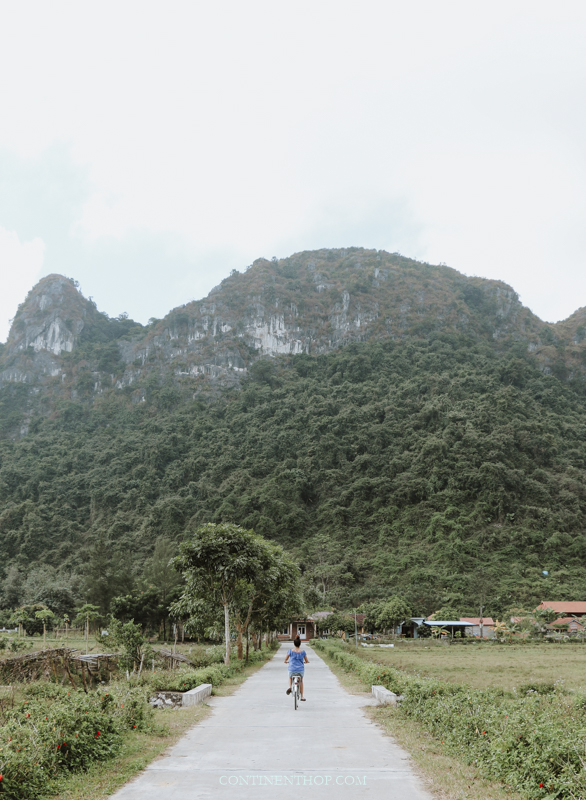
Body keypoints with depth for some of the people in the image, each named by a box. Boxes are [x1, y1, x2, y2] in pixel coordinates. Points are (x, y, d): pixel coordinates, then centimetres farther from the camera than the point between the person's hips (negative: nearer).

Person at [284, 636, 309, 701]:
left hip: (292, 669, -1)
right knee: (301, 681, 27)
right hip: (301, 669, 1)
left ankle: (290, 687, 1)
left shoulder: (290, 651, -6)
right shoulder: (302, 652, -3)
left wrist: (286, 661, 26)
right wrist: (305, 662, 27)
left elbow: (286, 659, 2)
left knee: (290, 678, 31)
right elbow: (307, 661, 4)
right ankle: (302, 696, 29)